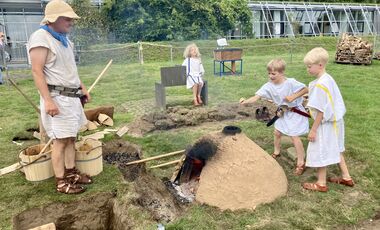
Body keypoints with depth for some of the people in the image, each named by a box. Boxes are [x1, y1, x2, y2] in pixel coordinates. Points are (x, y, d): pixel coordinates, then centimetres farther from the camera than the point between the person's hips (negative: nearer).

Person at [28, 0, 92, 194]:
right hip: (57, 97, -9)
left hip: (72, 96, 9)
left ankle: (71, 173, 24)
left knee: (71, 137, 12)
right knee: (61, 140, -4)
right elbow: (37, 71, -18)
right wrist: (48, 100, -23)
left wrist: (82, 87, 23)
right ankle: (61, 182, 7)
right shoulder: (41, 38, -12)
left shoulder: (63, 39, 16)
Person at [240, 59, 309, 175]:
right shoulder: (269, 86, -14)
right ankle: (277, 152, 42)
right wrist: (246, 101, -39)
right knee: (277, 132, 15)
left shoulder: (290, 82, -26)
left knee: (294, 136, -5)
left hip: (295, 112, -6)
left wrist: (293, 96, -27)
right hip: (283, 112, 6)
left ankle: (301, 162, 9)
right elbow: (257, 96, -23)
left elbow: (305, 89, -16)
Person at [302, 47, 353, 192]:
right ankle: (346, 177, 36)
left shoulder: (319, 85, -25)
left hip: (325, 124, -9)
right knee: (335, 149, 23)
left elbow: (321, 111, -23)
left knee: (320, 152, 5)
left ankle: (321, 184, 20)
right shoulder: (329, 79, 3)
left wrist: (313, 130, -18)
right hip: (335, 121, 9)